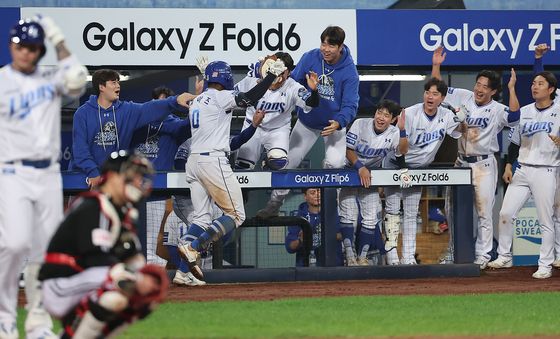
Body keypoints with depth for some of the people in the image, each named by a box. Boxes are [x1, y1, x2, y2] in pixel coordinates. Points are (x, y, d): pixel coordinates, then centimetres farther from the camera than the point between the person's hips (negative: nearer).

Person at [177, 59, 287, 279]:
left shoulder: (196, 101, 19)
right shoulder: (220, 97, -5)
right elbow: (251, 97, -16)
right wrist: (272, 75, -9)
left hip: (193, 161, 8)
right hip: (213, 160, -8)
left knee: (201, 217, 7)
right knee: (236, 215, -1)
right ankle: (193, 248, -18)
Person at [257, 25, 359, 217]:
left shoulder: (349, 71, -21)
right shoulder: (311, 58, -15)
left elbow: (350, 105, -22)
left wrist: (338, 123, -39)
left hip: (334, 123, -2)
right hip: (307, 122, 2)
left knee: (335, 162, -21)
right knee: (289, 161, 4)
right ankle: (275, 203, 20)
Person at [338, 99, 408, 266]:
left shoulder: (393, 133, -12)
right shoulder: (360, 124, -18)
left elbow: (402, 151, -29)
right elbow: (348, 150, -16)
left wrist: (402, 130, -42)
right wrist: (360, 168, -29)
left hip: (371, 175, 3)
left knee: (371, 218, -3)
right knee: (348, 214, -9)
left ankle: (362, 257, 6)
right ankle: (350, 256, -5)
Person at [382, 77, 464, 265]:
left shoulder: (446, 116, -7)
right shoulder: (410, 114, -23)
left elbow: (460, 133, 6)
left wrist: (461, 121, -15)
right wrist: (402, 170, -33)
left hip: (419, 168, 4)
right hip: (396, 163, -4)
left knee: (411, 213, 7)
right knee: (392, 208, -9)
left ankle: (409, 257, 7)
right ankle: (391, 253, -8)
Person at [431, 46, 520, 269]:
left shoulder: (497, 110, -8)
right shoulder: (463, 97, 5)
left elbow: (514, 117, -29)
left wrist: (511, 88, -30)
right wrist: (436, 66, -3)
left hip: (484, 165, -5)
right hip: (461, 162, 5)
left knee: (484, 212, -2)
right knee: (452, 209, 10)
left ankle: (483, 256, 4)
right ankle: (454, 251, 23)